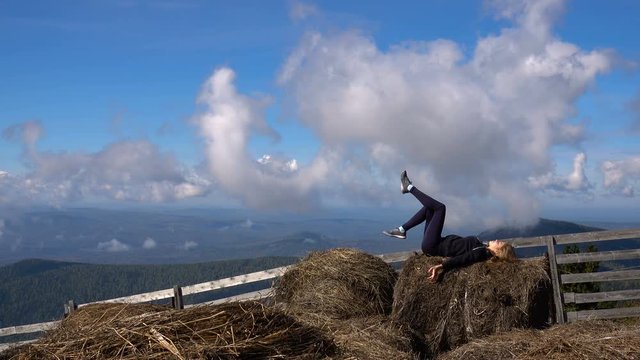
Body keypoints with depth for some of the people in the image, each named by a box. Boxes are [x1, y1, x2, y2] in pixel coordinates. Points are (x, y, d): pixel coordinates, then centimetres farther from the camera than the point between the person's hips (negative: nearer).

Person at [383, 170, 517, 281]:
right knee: (429, 208, 18)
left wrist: (442, 266, -51)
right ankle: (401, 230, 17)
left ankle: (409, 188, 5)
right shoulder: (482, 248, 1)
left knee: (440, 208, -11)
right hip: (439, 244, 8)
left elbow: (462, 259, -38)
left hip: (432, 246, -8)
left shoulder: (481, 254, -23)